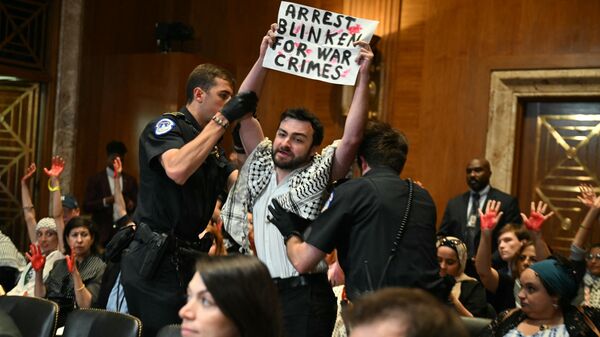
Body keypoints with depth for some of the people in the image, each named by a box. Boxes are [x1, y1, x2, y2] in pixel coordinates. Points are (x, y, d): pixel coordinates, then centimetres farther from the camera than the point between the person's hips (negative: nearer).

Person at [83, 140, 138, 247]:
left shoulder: (130, 180, 13)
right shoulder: (95, 179, 6)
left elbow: (137, 206, 13)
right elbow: (87, 206, 0)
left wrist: (132, 205, -10)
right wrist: (106, 201, -16)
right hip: (103, 232, -2)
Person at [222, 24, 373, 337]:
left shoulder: (318, 176, -5)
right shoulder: (262, 164, 8)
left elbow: (351, 139, -18)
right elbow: (243, 112, 4)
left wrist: (362, 76, -21)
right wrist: (263, 58, -5)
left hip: (306, 296, -5)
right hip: (263, 290, 5)